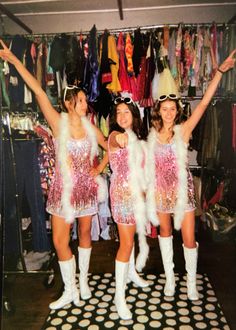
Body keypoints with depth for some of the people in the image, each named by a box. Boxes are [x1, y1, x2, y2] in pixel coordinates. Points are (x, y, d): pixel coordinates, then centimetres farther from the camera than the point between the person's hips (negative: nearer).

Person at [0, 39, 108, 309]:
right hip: (64, 188, -2)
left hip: (86, 187, 3)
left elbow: (110, 148, 17)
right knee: (60, 240, 1)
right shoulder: (58, 123, -7)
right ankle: (70, 290, 21)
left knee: (85, 234, 14)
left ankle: (83, 280, 35)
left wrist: (100, 168, 5)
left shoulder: (91, 128, 2)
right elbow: (39, 92, -16)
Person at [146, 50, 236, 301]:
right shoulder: (152, 135, -1)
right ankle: (169, 277, 34)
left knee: (189, 239, 2)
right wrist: (147, 188, 8)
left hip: (182, 189, -2)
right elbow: (149, 164, 8)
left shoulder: (183, 130, -9)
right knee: (165, 232, 16)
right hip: (160, 190, 3)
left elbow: (204, 103, -18)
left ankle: (191, 284, 25)